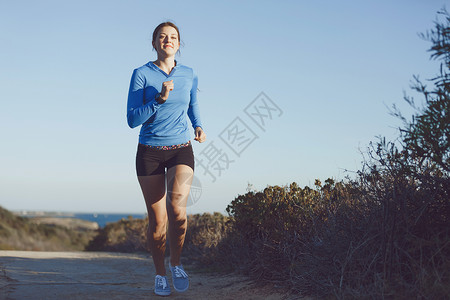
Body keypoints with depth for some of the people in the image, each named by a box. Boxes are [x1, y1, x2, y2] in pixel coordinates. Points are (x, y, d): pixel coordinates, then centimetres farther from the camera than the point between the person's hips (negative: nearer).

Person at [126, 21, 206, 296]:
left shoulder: (190, 75, 5)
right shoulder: (142, 74, -5)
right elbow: (132, 119, -10)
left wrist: (198, 126, 5)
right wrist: (159, 99, -21)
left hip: (181, 150, 1)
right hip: (150, 152, -1)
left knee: (177, 206, -24)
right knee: (157, 220, 1)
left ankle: (176, 262, 1)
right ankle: (160, 273, 24)